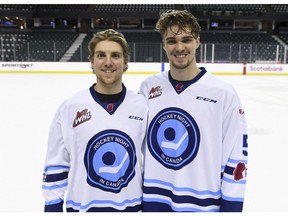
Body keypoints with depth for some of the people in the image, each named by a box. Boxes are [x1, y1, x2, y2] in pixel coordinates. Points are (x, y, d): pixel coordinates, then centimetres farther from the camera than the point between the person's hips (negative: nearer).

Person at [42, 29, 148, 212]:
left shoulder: (143, 106, -6)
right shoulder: (70, 108, -9)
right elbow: (55, 166, -3)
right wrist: (52, 207, -2)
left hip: (131, 205, 1)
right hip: (82, 206, 0)